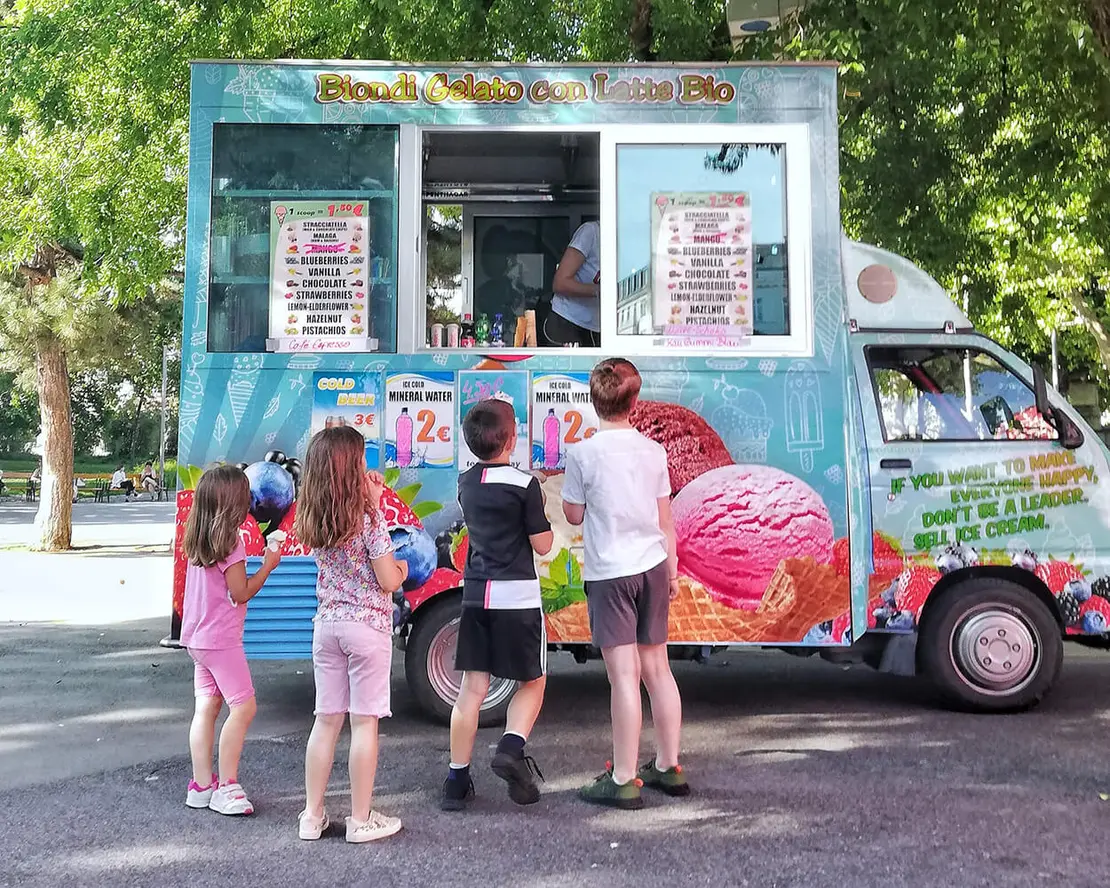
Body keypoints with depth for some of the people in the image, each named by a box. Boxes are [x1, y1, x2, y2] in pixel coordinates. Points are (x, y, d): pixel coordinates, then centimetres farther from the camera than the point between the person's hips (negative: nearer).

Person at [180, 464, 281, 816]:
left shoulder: (197, 541, 7)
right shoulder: (230, 542, -17)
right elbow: (241, 593, -16)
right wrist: (268, 565, -6)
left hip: (197, 638, 9)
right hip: (221, 639, -9)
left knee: (206, 707, 12)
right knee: (243, 707, -4)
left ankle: (201, 784, 17)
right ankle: (226, 787, -1)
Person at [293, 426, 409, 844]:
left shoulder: (311, 519, 2)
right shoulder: (368, 517, -16)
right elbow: (388, 581, -13)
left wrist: (370, 502, 15)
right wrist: (402, 569, 7)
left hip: (326, 625, 6)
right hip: (368, 626, -6)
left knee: (326, 720, 14)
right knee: (364, 722, 3)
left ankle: (312, 815, 21)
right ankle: (361, 820, 12)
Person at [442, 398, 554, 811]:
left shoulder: (466, 483, 6)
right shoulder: (524, 484, -12)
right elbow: (543, 544, -7)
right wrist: (541, 510, 10)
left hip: (475, 595, 5)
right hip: (517, 596, -5)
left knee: (472, 688, 9)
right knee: (532, 682, 12)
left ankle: (457, 781, 11)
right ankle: (511, 749, -10)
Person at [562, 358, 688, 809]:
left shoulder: (582, 453, -12)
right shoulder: (652, 450, 2)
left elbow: (574, 515, -2)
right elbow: (665, 518, 8)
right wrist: (671, 570, 18)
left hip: (610, 573, -5)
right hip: (653, 568, 5)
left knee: (624, 675, -3)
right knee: (657, 668, 14)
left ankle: (624, 780, 5)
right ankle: (668, 766, 26)